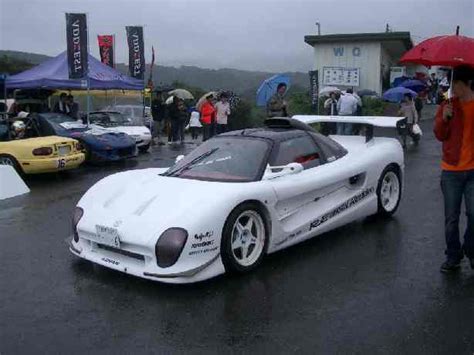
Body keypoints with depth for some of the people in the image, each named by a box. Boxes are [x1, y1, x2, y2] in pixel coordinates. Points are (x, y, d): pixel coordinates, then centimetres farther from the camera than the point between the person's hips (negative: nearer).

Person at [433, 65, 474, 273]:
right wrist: (444, 119, -20)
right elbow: (440, 135, -4)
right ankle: (453, 257, 20)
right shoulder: (448, 106, 3)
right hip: (451, 171, 1)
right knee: (451, 218, 7)